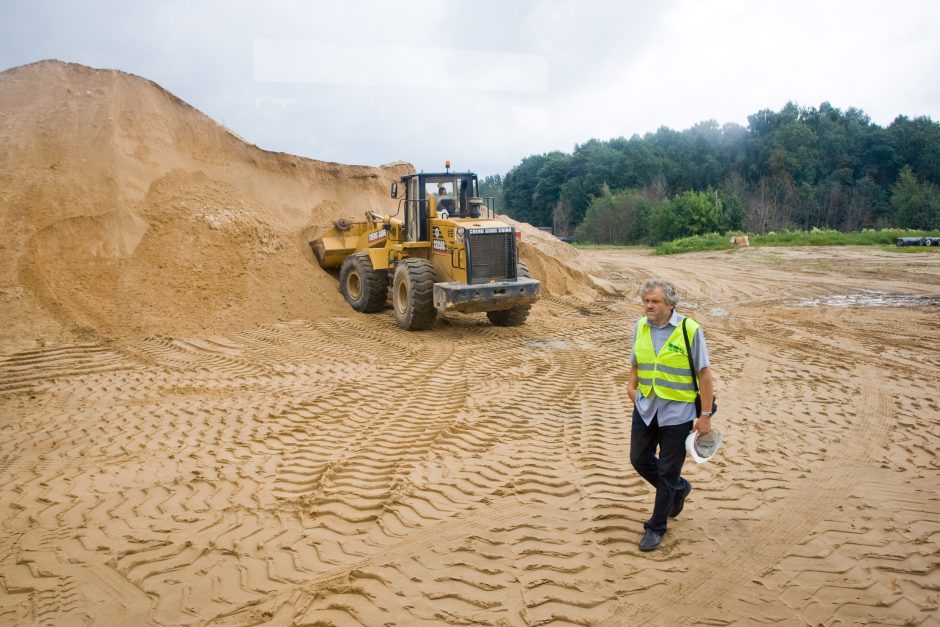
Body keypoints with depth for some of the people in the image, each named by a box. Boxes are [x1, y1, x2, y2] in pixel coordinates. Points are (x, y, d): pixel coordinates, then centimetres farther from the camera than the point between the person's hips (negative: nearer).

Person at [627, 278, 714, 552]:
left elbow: (705, 373, -11)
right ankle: (678, 488, 40)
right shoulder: (641, 326, 1)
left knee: (667, 472, 4)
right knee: (639, 459, 12)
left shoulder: (690, 329, -15)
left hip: (678, 412, -5)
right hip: (646, 408, 5)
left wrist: (706, 415, -11)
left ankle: (656, 527, 21)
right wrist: (631, 385, 1)